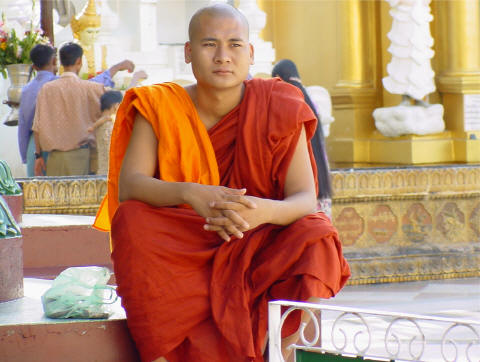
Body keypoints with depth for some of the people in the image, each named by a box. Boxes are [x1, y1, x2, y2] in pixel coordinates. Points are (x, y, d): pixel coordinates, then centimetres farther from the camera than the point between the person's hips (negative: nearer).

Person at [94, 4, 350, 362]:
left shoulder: (278, 107, -4)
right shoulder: (158, 107, -3)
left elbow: (306, 199, -12)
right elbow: (128, 185, -16)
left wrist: (264, 211, -36)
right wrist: (190, 194, -37)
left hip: (258, 248, 0)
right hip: (181, 249, 0)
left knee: (316, 234, -27)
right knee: (131, 219, -27)